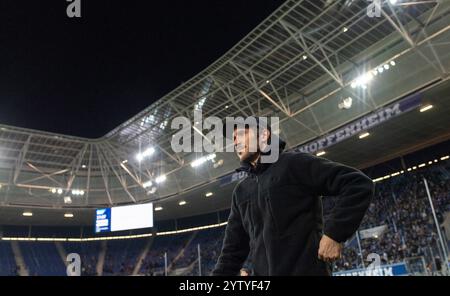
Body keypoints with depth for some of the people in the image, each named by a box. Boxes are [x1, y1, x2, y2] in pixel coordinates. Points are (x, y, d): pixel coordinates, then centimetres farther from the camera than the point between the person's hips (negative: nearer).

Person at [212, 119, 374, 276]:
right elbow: (233, 247, 15)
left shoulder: (294, 163, -5)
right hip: (262, 271, 6)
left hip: (306, 270, -6)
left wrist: (334, 234, -16)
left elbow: (359, 184, -11)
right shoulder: (240, 192, 13)